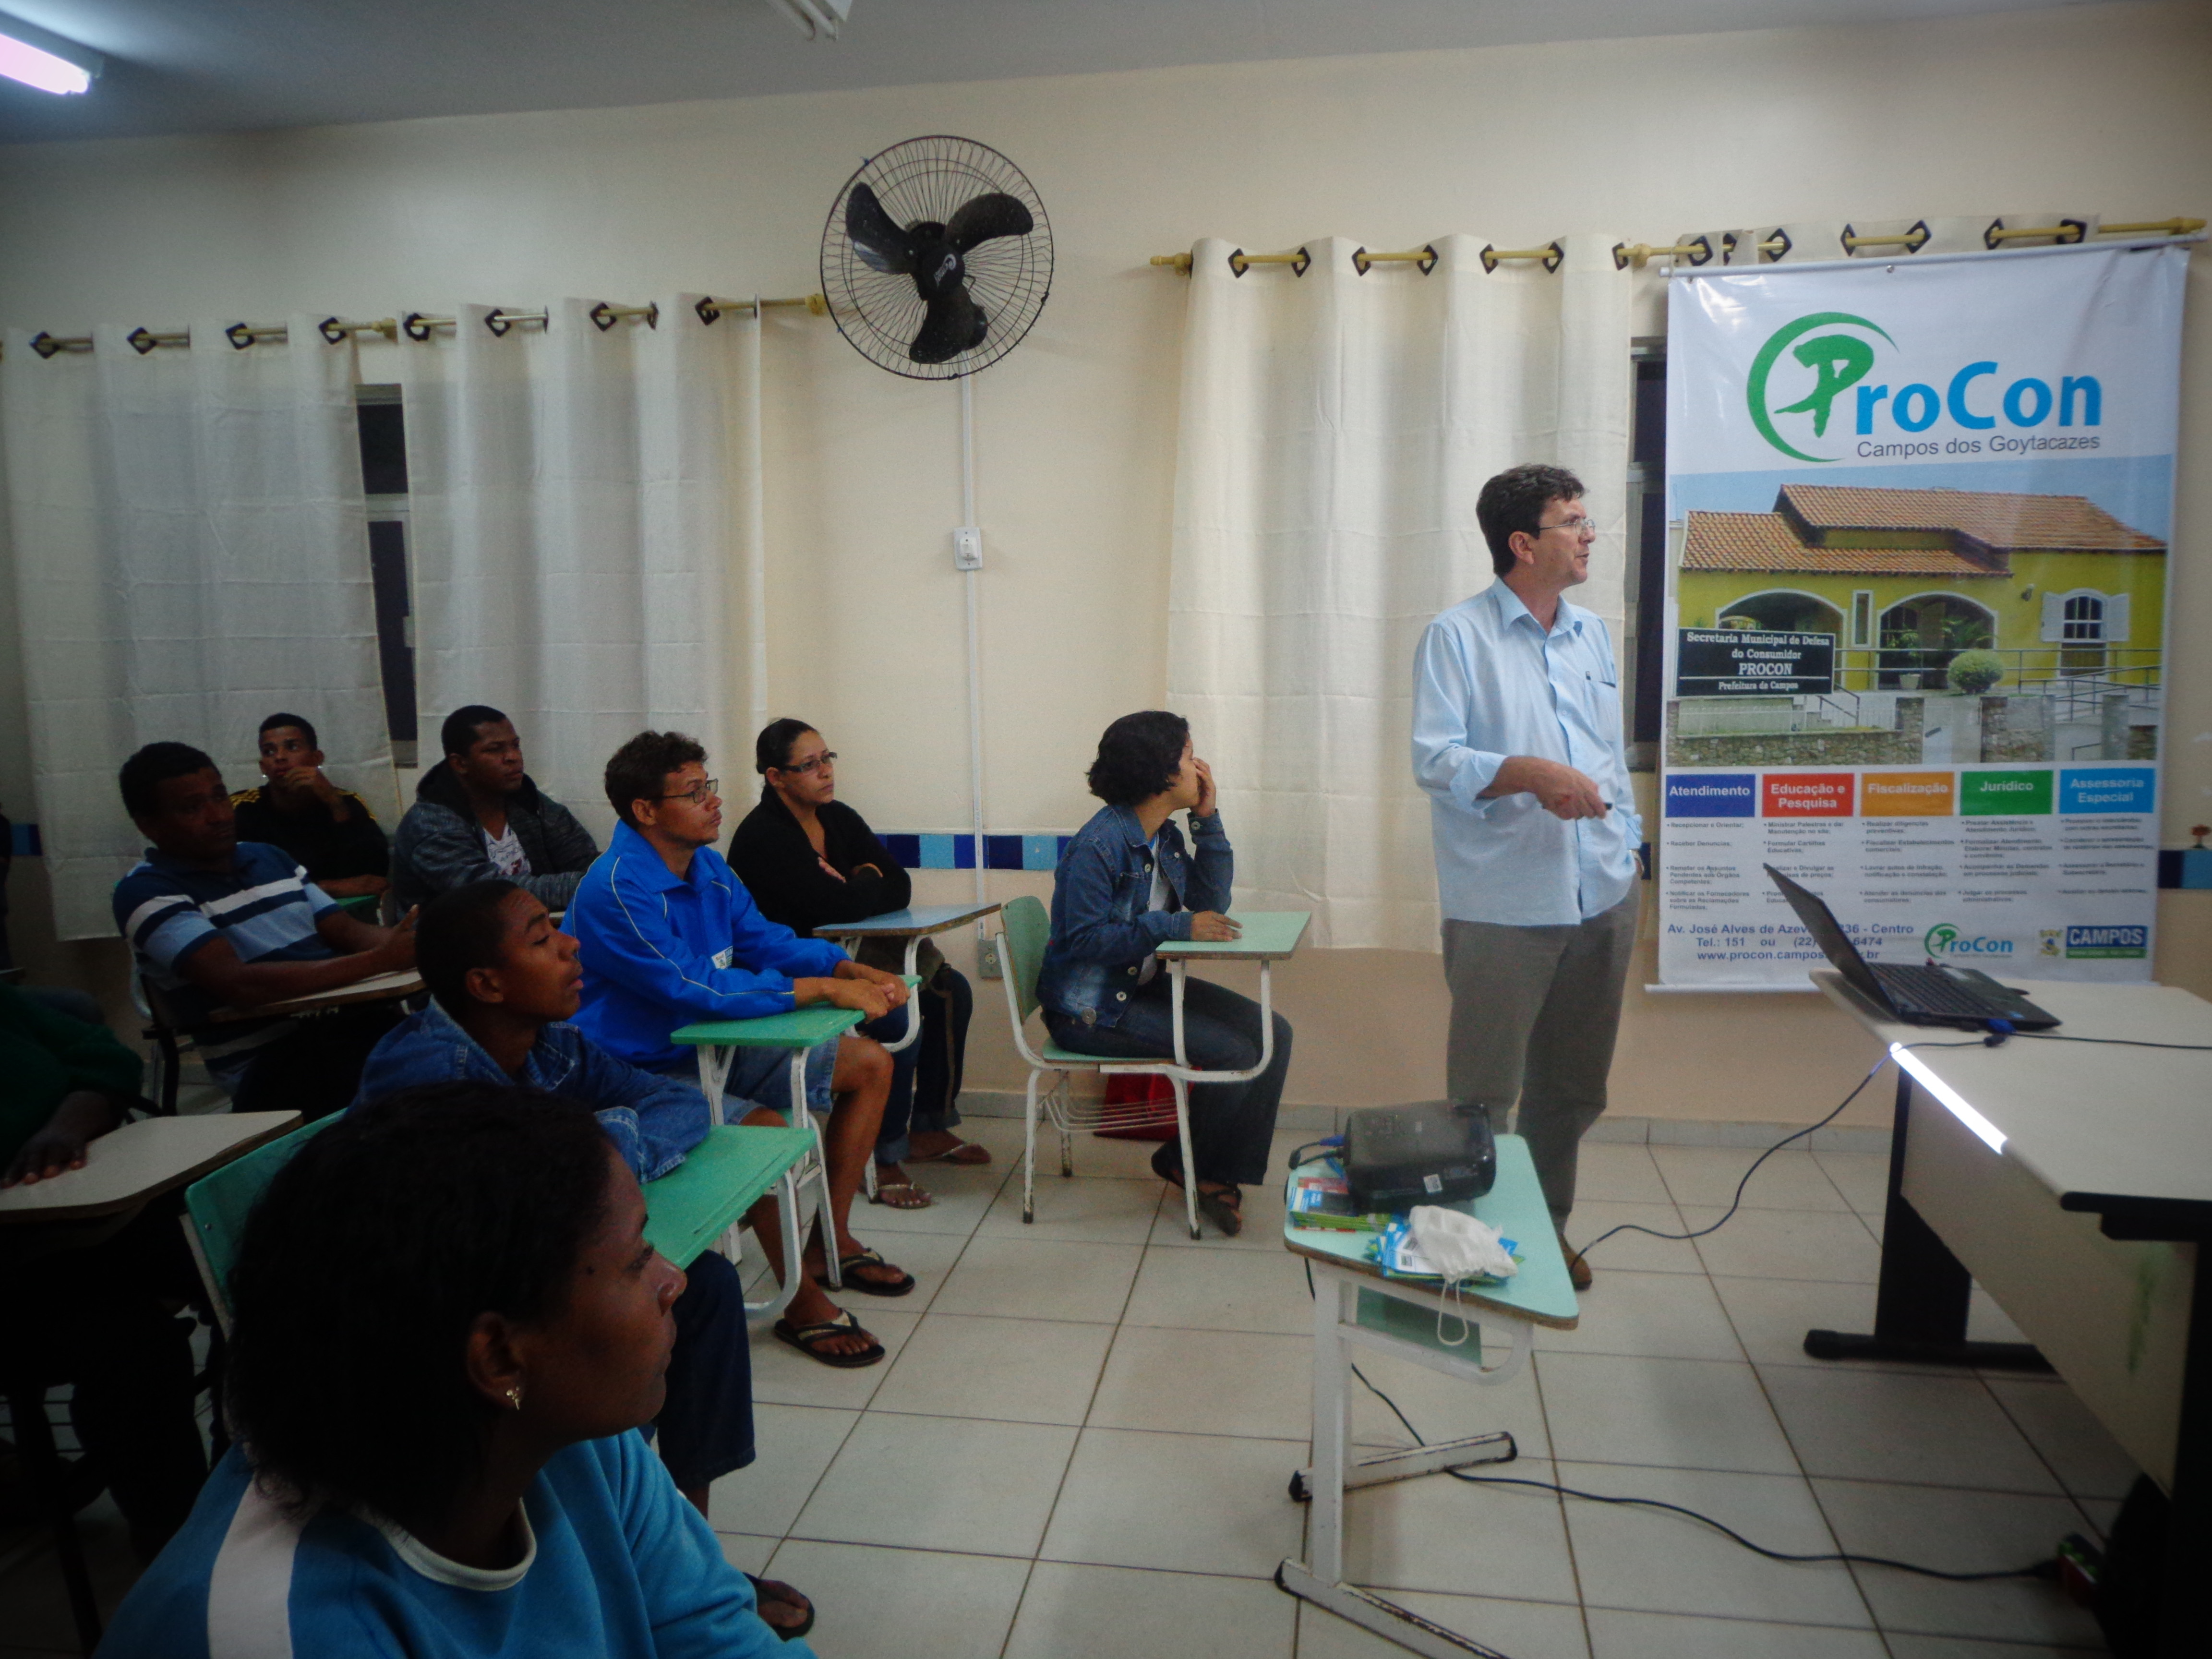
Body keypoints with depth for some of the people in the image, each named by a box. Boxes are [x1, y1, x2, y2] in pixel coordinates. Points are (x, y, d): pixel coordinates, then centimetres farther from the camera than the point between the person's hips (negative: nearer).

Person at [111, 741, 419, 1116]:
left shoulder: (268, 857, 20)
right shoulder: (147, 892, -3)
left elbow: (347, 932, 14)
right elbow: (238, 984, -18)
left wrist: (413, 943, -10)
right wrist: (380, 960, -25)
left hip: (347, 1019, 7)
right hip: (268, 1061, -6)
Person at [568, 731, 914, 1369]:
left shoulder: (708, 865, 4)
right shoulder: (616, 890, -25)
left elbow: (764, 939, 8)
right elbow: (693, 987, -31)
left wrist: (853, 970, -10)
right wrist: (822, 989, -29)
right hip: (645, 1070, -10)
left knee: (870, 1064, 10)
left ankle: (831, 1240, 18)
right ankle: (800, 1300, -15)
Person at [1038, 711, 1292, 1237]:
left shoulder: (1164, 835, 7)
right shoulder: (1099, 845, -21)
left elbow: (1212, 900, 7)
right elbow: (1083, 939, -24)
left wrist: (1208, 819, -1)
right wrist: (1177, 926, -26)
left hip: (1145, 986, 9)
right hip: (1092, 1007, -9)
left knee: (1273, 1033, -4)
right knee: (1233, 1051, -20)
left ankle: (1225, 1172, 6)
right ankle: (1186, 1163, 7)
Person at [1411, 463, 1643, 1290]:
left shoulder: (1593, 634, 14)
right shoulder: (1458, 636, -6)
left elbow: (1613, 756, 19)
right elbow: (1434, 759, -14)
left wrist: (1627, 853, 14)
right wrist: (1532, 772, -27)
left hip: (1601, 903, 6)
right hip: (1501, 907, -6)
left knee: (1573, 1090, 17)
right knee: (1484, 1094, 3)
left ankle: (1549, 1225, 34)